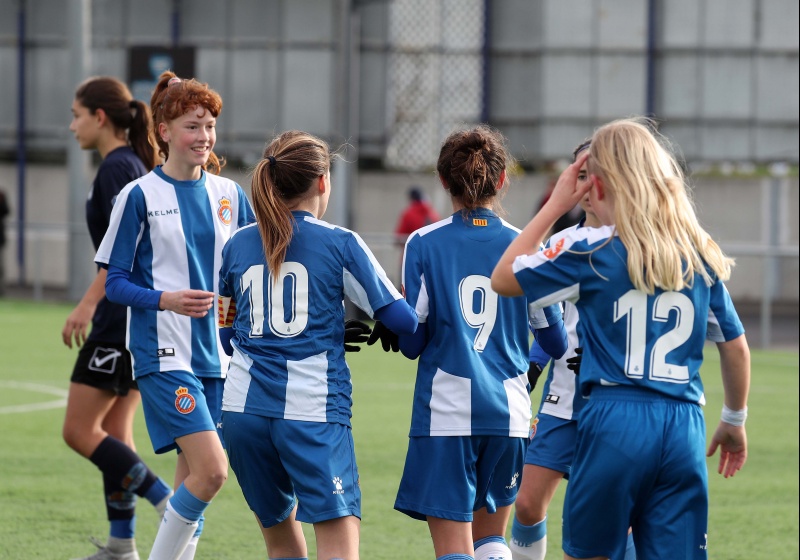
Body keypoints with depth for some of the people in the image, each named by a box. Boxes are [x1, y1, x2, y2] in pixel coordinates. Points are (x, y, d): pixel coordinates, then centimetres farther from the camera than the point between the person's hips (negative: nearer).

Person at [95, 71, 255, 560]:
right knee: (211, 470, -17)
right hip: (164, 355, -5)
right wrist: (165, 299, -20)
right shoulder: (140, 196, -4)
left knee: (194, 475, 7)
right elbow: (115, 282, -3)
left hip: (218, 354, 5)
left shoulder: (229, 195, 9)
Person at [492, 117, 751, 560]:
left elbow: (503, 278, 7)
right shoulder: (700, 255, 9)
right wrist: (734, 421, 29)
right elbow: (736, 346, 15)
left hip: (615, 421, -3)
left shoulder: (592, 252, -3)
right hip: (683, 426, 3)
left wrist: (555, 205, 11)